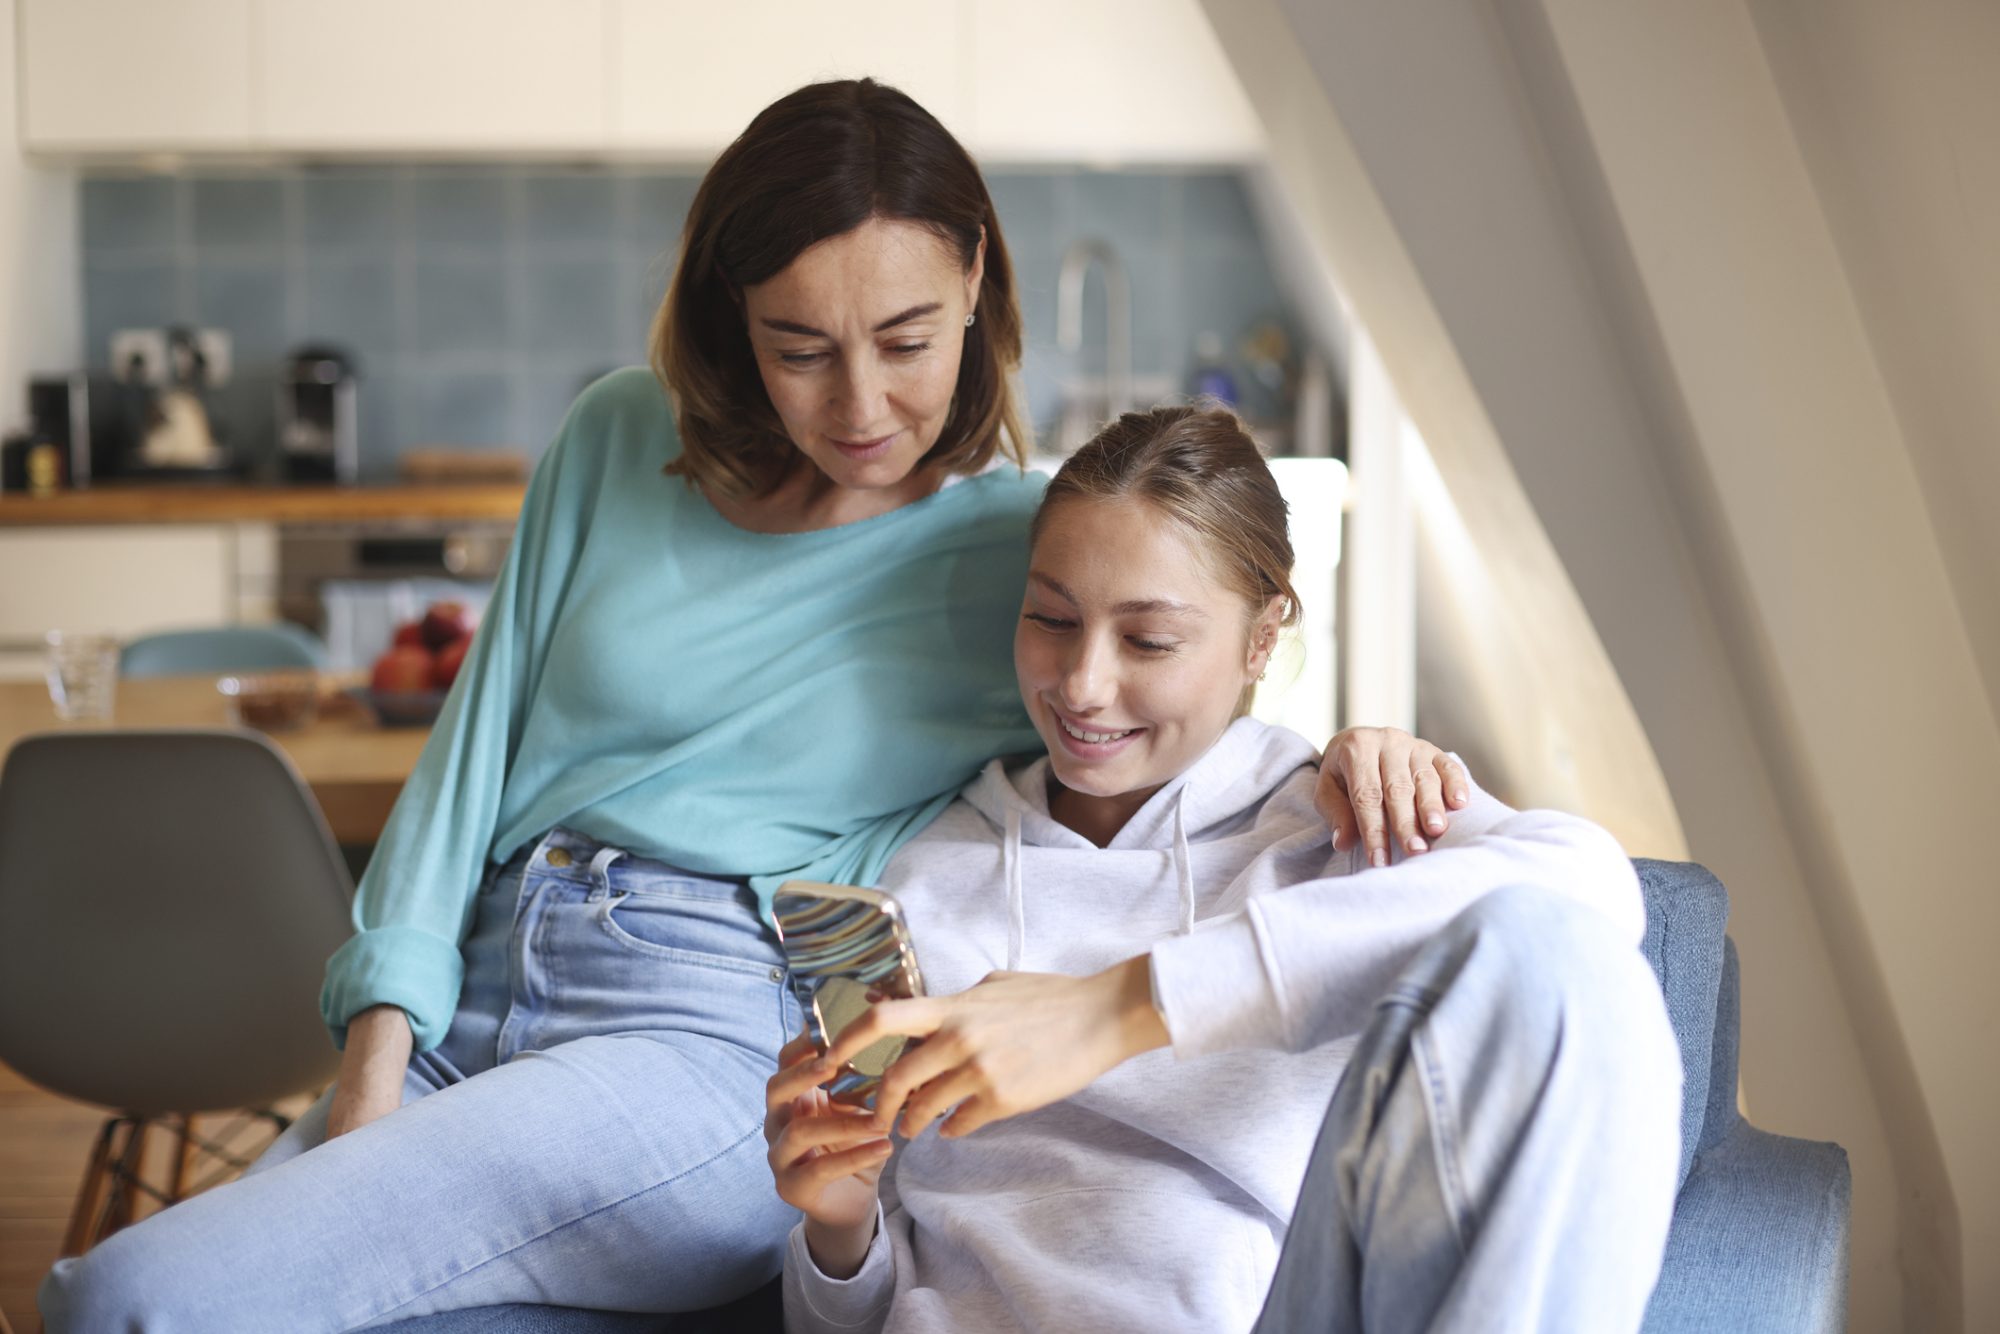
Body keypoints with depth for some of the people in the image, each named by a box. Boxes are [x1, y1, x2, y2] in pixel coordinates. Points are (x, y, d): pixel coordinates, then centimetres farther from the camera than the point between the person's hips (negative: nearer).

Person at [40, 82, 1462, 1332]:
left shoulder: (1030, 552, 2)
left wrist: (1344, 751, -17)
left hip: (727, 1047, -5)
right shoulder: (620, 444, 12)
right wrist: (379, 1057, 2)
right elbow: (483, 732, 11)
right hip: (469, 1012, 5)